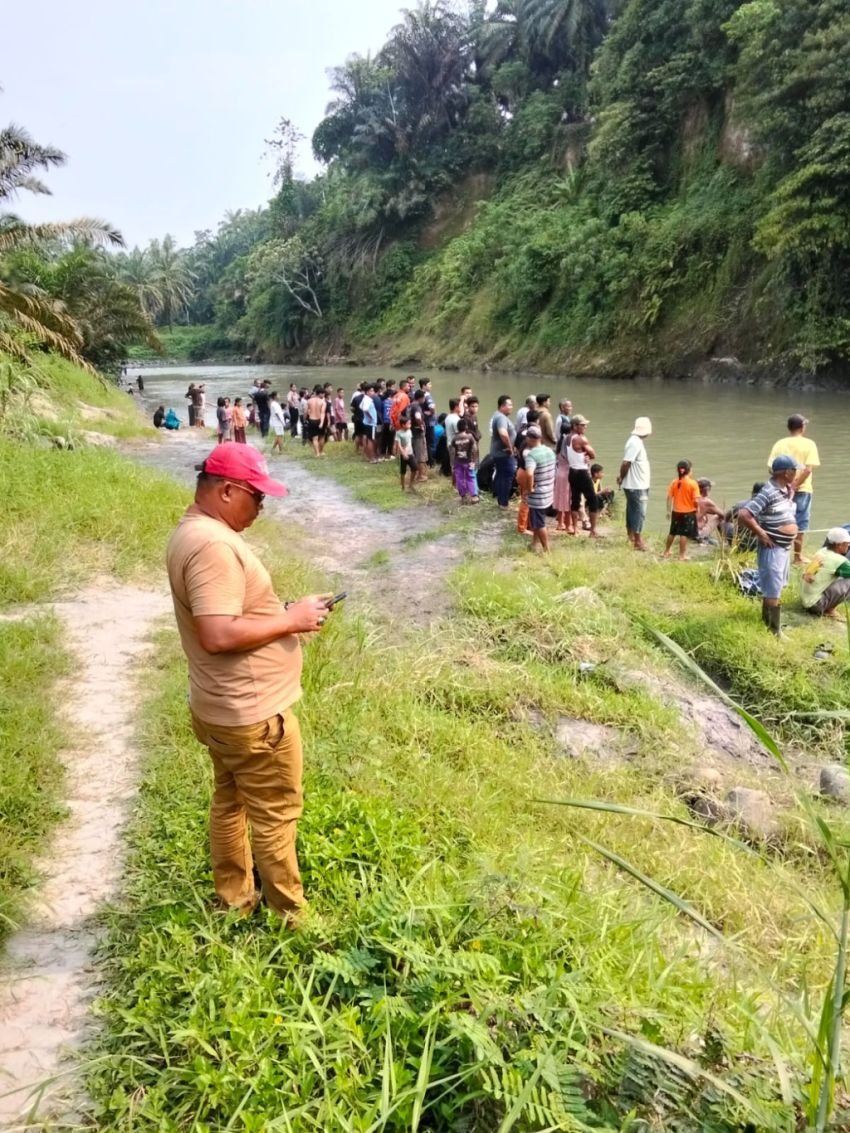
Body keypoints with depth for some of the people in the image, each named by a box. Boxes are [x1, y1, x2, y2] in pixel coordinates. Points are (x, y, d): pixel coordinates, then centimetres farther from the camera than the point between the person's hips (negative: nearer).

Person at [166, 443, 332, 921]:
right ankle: (293, 916, 21)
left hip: (223, 706, 11)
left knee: (231, 802, 22)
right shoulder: (214, 545, -26)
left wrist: (281, 612, 5)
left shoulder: (194, 532, 8)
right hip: (252, 712, -10)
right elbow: (218, 634, -33)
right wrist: (290, 619, -23)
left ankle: (235, 899, 37)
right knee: (277, 815, 5)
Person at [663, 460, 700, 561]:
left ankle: (666, 552, 29)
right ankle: (682, 555, 8)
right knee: (684, 534, 2)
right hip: (689, 512, -4)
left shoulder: (674, 482, -3)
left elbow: (669, 498, -1)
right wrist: (697, 509, 2)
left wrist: (668, 511, 9)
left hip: (676, 512, 4)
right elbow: (696, 500, -16)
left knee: (672, 532, 18)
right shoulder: (693, 483, -14)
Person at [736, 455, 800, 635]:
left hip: (785, 546, 10)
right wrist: (761, 533, -21)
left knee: (775, 589, 21)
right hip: (773, 548, -10)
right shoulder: (769, 493, -22)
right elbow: (743, 514, -29)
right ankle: (774, 632, 6)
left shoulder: (786, 489, 5)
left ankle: (768, 625, 35)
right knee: (772, 591, -2)